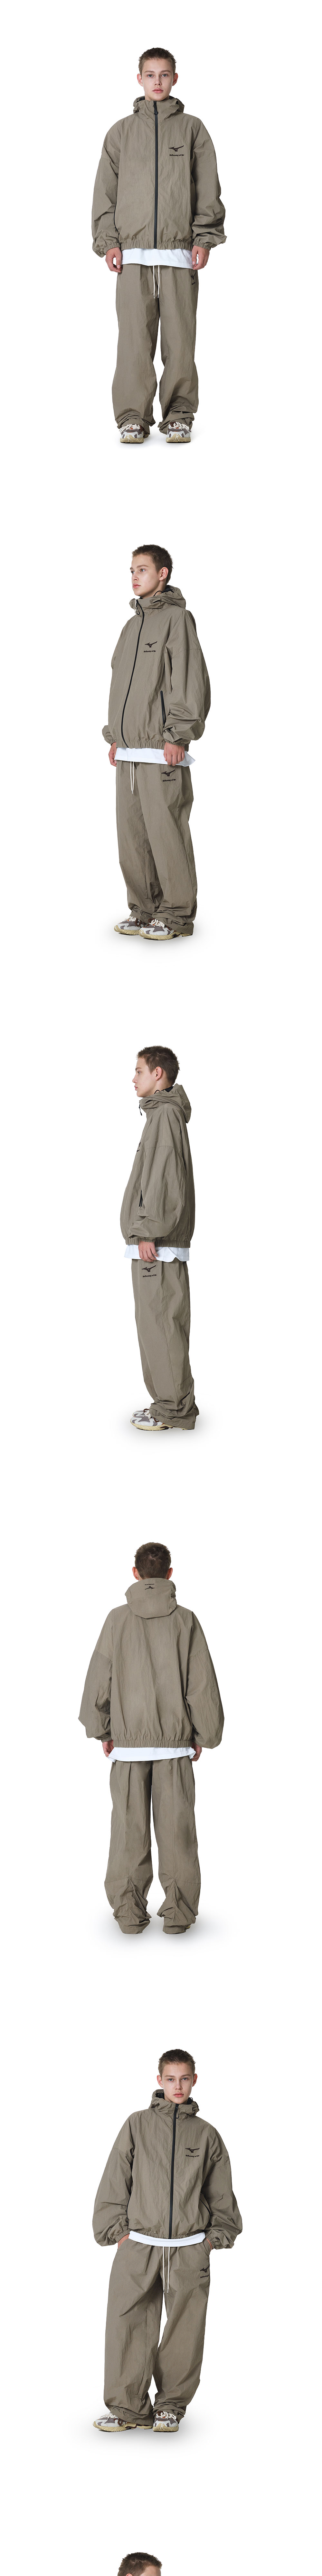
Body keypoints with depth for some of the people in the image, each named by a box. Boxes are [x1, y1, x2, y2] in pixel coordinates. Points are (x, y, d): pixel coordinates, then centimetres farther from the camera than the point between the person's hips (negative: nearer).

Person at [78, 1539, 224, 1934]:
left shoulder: (118, 1619, -3)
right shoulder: (185, 1621, -3)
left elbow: (99, 1679, -1)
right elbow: (203, 1683, -4)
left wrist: (102, 1731, 11)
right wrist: (203, 1735, 7)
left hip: (128, 1740, 0)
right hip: (175, 1742, 0)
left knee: (130, 1829, 4)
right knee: (176, 1828, 3)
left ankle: (129, 1910, 5)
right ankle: (178, 1911, 3)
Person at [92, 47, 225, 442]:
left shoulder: (193, 129, 11)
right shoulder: (121, 132, 13)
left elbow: (209, 190, 8)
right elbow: (105, 190, 11)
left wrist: (205, 238, -2)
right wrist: (107, 241, 0)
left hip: (180, 251, 0)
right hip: (133, 251, 0)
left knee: (180, 338, -3)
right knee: (134, 338, -6)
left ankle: (179, 416, 3)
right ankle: (133, 417, -2)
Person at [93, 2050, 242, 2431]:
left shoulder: (207, 2135, 10)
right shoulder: (137, 2125, 6)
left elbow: (222, 2195, 16)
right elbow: (115, 2182, 7)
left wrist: (215, 2236, 8)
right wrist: (118, 2230, 1)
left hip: (191, 2250, 1)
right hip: (139, 2247, -1)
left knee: (185, 2330, 0)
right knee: (128, 2326, -7)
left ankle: (171, 2406, 12)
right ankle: (129, 2408, 0)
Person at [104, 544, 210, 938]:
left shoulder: (176, 618, -4)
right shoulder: (133, 626, 20)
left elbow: (191, 681, -11)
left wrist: (177, 736, -16)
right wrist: (114, 735, 17)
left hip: (162, 751, -8)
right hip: (129, 751, 8)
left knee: (166, 831, -8)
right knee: (132, 834, 6)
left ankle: (177, 915, -3)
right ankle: (145, 911, 13)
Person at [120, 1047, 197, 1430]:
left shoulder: (166, 1115, -11)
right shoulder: (162, 1114, 20)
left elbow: (164, 1178, -19)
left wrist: (150, 1232, -21)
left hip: (158, 1245, -10)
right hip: (156, 1245, 10)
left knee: (161, 1323, -9)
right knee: (156, 1324, 11)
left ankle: (175, 1409, -8)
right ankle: (170, 1403, 14)